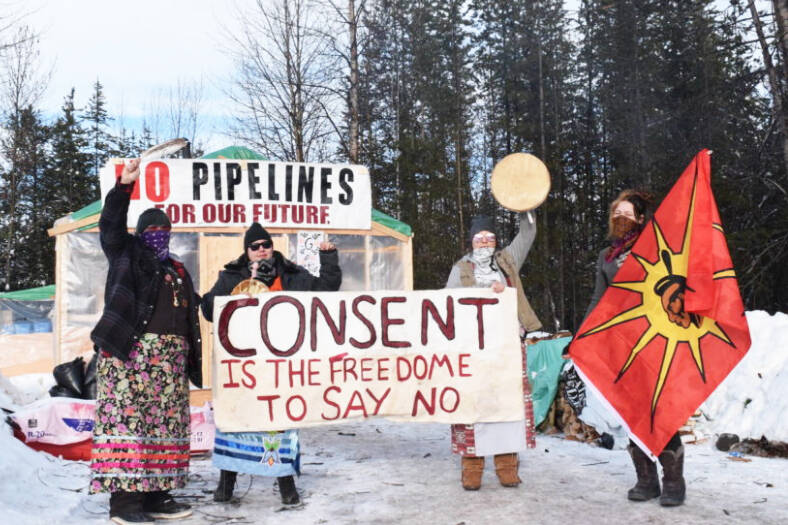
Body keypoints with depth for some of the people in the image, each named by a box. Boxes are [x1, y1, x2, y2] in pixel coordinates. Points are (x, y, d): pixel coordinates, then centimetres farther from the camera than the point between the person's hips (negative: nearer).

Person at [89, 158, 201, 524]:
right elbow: (110, 226, -9)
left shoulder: (177, 269, 24)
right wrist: (124, 187, -21)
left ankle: (156, 495, 14)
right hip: (129, 352, -6)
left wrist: (192, 356, 17)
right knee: (127, 420, -9)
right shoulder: (127, 254, 9)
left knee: (164, 425, 7)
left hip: (170, 358, 7)